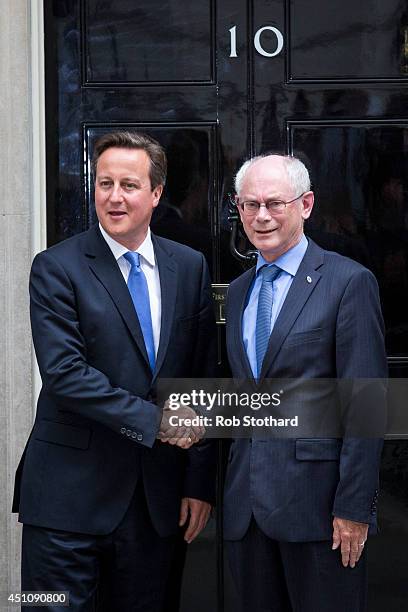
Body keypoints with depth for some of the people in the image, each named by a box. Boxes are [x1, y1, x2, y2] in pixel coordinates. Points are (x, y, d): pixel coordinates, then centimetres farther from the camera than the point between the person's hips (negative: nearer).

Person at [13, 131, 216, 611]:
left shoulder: (189, 267, 7)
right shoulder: (56, 268, -6)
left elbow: (203, 379, 7)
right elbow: (63, 372, -16)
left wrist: (200, 481, 5)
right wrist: (153, 421, -17)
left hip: (156, 495, 4)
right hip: (70, 494, -4)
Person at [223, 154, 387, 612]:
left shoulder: (349, 281, -6)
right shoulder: (238, 291, 15)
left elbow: (367, 403, -11)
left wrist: (354, 506, -15)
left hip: (315, 499, -6)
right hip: (246, 504, 6)